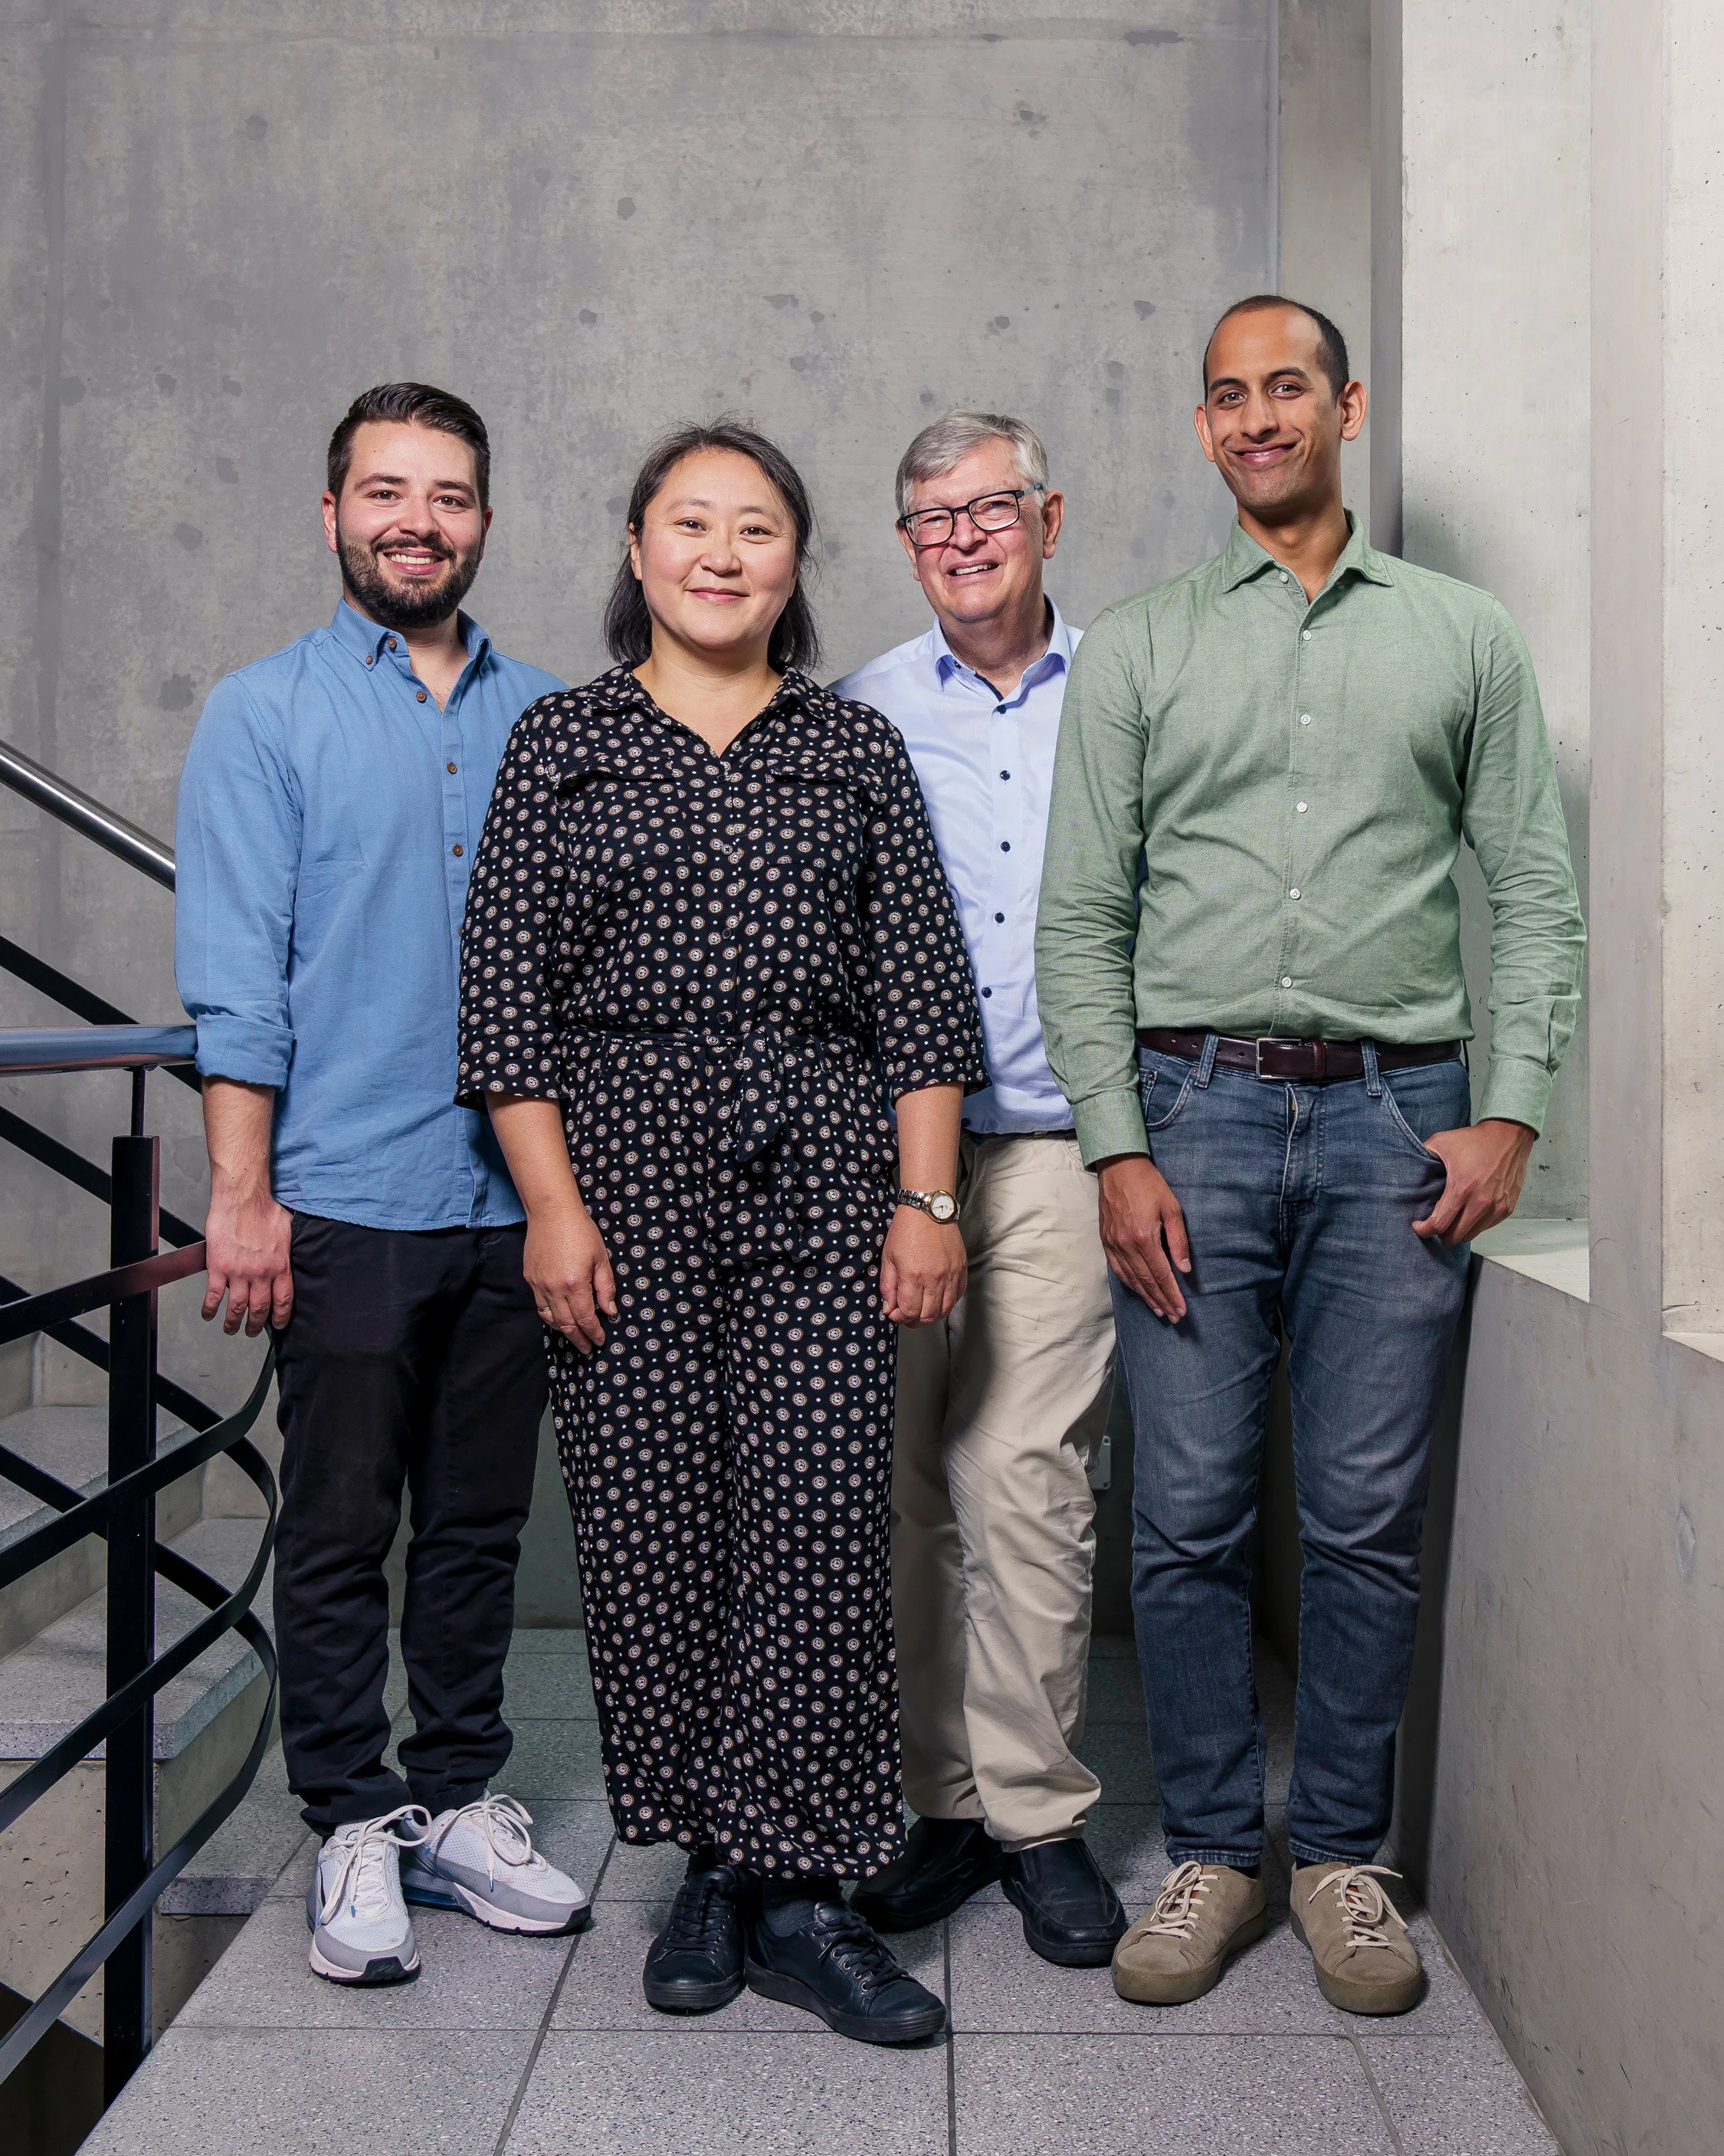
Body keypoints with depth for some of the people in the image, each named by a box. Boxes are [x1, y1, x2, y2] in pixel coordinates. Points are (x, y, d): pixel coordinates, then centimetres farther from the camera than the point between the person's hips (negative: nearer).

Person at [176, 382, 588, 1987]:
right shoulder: (265, 714, 2)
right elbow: (236, 977, -5)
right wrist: (241, 1191, -12)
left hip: (516, 1196, 4)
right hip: (348, 1195, -3)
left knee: (482, 1522, 12)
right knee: (340, 1526, 5)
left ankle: (456, 1801, 26)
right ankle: (355, 1829, 19)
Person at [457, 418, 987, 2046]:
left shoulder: (857, 750, 10)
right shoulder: (560, 743, 8)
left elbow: (923, 990, 7)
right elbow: (505, 995, 2)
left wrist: (926, 1197, -1)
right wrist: (554, 1206, -6)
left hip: (822, 1175, 1)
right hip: (625, 1175, 0)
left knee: (818, 1524, -5)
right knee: (650, 1527, 2)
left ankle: (792, 1889, 7)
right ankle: (709, 1865, 19)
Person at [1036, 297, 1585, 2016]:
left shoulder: (1463, 636, 12)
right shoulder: (1136, 652, 10)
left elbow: (1536, 892, 9)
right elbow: (1080, 921, 5)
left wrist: (1510, 1113, -3)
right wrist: (1118, 1146, -5)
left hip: (1397, 1114, 0)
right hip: (1196, 1111, 0)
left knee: (1366, 1517, 5)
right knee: (1190, 1515, 2)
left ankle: (1340, 1854, 21)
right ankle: (1210, 1852, 19)